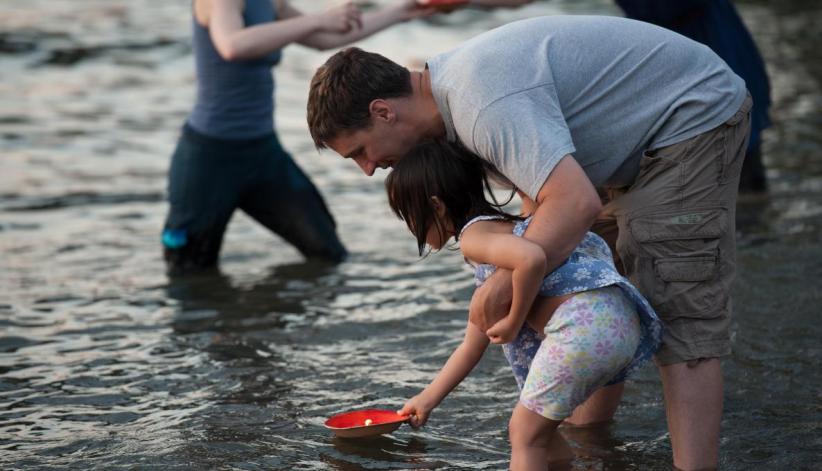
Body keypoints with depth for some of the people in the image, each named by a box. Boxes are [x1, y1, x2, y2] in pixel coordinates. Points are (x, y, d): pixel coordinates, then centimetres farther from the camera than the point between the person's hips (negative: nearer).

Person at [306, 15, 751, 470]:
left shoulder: (485, 103, -30)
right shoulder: (455, 80, 3)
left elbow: (575, 202, -37)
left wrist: (497, 290, -28)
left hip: (697, 120, -10)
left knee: (676, 317, -16)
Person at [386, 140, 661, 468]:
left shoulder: (474, 235, 0)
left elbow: (531, 258, -25)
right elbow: (473, 346, 37)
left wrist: (513, 322, -10)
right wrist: (427, 399, 41)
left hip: (584, 324, -10)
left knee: (525, 433, 3)